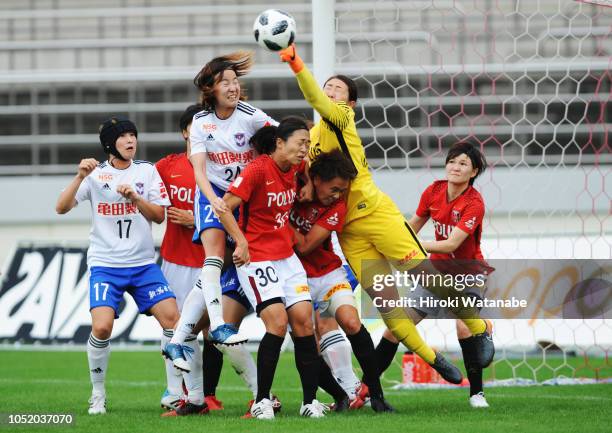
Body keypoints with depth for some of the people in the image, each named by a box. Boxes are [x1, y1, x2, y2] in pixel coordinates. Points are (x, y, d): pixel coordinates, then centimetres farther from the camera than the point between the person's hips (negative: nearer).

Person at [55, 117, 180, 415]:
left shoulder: (147, 171, 6)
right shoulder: (96, 174, 1)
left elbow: (159, 216, 0)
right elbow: (61, 208, -7)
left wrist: (134, 197, -16)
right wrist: (80, 176, -20)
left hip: (143, 263, 2)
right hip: (105, 264, -2)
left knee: (172, 318, -11)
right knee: (101, 327, -19)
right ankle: (98, 394, 0)